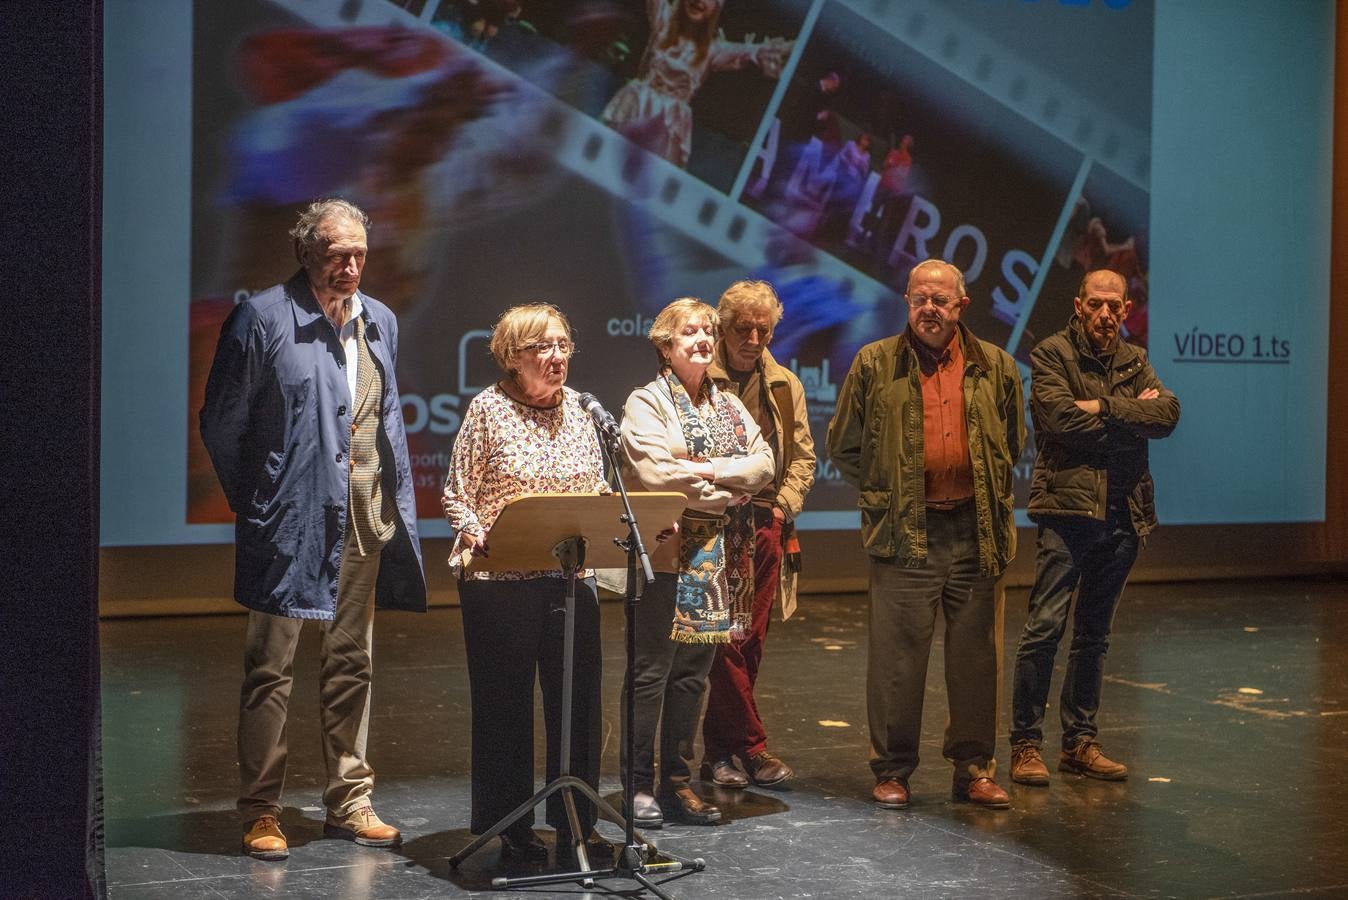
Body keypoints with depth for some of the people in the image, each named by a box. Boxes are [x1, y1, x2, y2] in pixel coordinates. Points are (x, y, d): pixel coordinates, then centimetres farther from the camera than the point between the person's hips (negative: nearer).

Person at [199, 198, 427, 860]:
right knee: (270, 668, 1)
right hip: (292, 521, -6)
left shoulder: (379, 322, 12)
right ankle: (260, 812, 10)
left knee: (352, 664, 12)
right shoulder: (262, 317, -6)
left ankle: (349, 803, 21)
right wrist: (256, 502, 0)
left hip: (366, 519, 6)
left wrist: (398, 504, 13)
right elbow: (222, 423, -2)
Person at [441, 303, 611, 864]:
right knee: (505, 700, 4)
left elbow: (599, 489, 15)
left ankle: (577, 823, 19)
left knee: (579, 695, 6)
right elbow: (456, 495, -3)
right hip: (500, 579, -4)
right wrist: (479, 537, -20)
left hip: (572, 575, 4)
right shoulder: (488, 408, -5)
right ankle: (512, 826, 16)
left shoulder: (577, 408, 9)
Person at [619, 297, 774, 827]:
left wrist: (708, 471, -11)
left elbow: (763, 464, 5)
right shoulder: (646, 403, -3)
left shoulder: (728, 406, 17)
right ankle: (639, 786, 4)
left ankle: (678, 783, 17)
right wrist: (726, 492, -10)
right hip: (664, 555, -6)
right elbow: (655, 473, -17)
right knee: (650, 673, -3)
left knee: (693, 672, 9)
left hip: (716, 558, 6)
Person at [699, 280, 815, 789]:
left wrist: (783, 506, 3)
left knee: (751, 640, 8)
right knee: (726, 639, -6)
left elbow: (803, 456, 16)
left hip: (766, 524, 5)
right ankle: (751, 747, 4)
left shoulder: (785, 386, 14)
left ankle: (719, 749, 19)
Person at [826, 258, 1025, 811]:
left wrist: (987, 494, 14)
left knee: (976, 654, 7)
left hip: (975, 531, 2)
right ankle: (892, 771, 12)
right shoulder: (875, 364, 3)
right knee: (897, 655, 0)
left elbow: (1013, 444, 21)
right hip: (905, 534, -2)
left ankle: (974, 769, 18)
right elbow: (843, 446, 9)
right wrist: (884, 494, 6)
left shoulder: (995, 367, 9)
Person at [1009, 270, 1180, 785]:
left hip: (1124, 515, 6)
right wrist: (1132, 414, -5)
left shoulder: (1135, 361, 15)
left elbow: (1168, 413, -2)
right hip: (1068, 509, -5)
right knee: (1045, 627, -8)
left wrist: (1104, 407, -13)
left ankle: (1080, 742, 19)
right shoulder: (1052, 354, -1)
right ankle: (1025, 744, -1)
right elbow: (1063, 419, -16)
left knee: (1094, 635, 11)